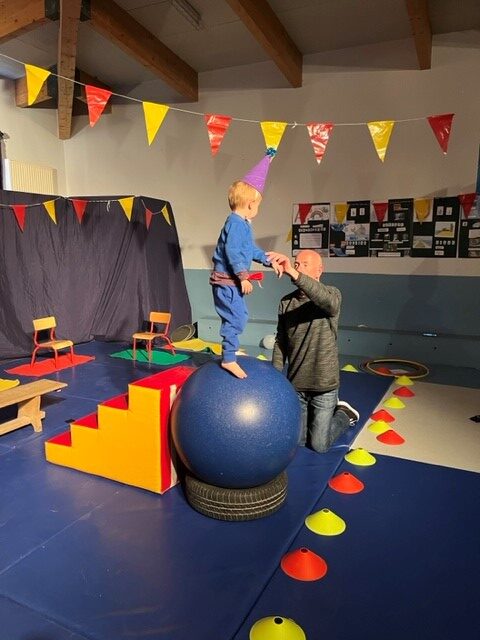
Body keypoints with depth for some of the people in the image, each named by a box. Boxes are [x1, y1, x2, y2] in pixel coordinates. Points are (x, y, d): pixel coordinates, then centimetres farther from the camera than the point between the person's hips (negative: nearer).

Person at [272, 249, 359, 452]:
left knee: (319, 445, 8)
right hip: (295, 384, 4)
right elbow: (280, 342, 4)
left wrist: (294, 274, -50)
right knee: (297, 441, 16)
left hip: (324, 384, -4)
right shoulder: (286, 302, -1)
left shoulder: (332, 294, -13)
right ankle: (322, 413, 42)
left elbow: (328, 301, -39)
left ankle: (345, 414, 34)